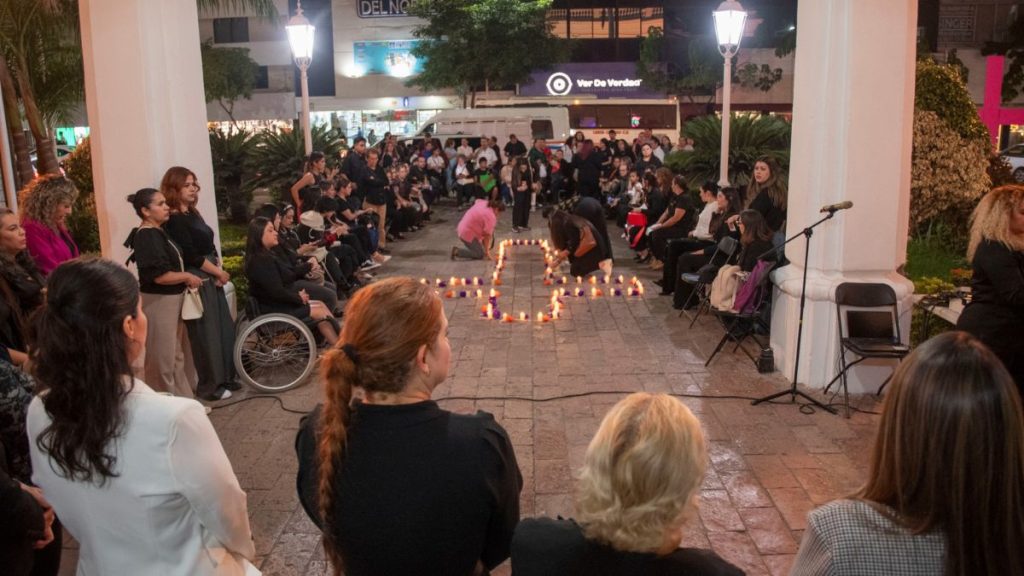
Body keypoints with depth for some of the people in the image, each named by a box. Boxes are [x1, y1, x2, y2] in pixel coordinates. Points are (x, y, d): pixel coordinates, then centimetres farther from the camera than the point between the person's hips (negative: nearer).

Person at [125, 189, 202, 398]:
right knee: (163, 359, 0)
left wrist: (185, 279, 6)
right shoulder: (147, 236, -20)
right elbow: (160, 275, -25)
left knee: (177, 355, 18)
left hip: (171, 300, 10)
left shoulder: (157, 232, 10)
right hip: (158, 303, -10)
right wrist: (188, 276, -12)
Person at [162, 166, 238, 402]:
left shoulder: (193, 213, 14)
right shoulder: (173, 220, -13)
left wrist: (219, 271, -4)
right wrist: (220, 273, -9)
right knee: (205, 333, -2)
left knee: (225, 328, 13)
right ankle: (209, 386, 10)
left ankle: (224, 377, 25)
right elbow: (191, 255, -17)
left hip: (212, 278, 9)